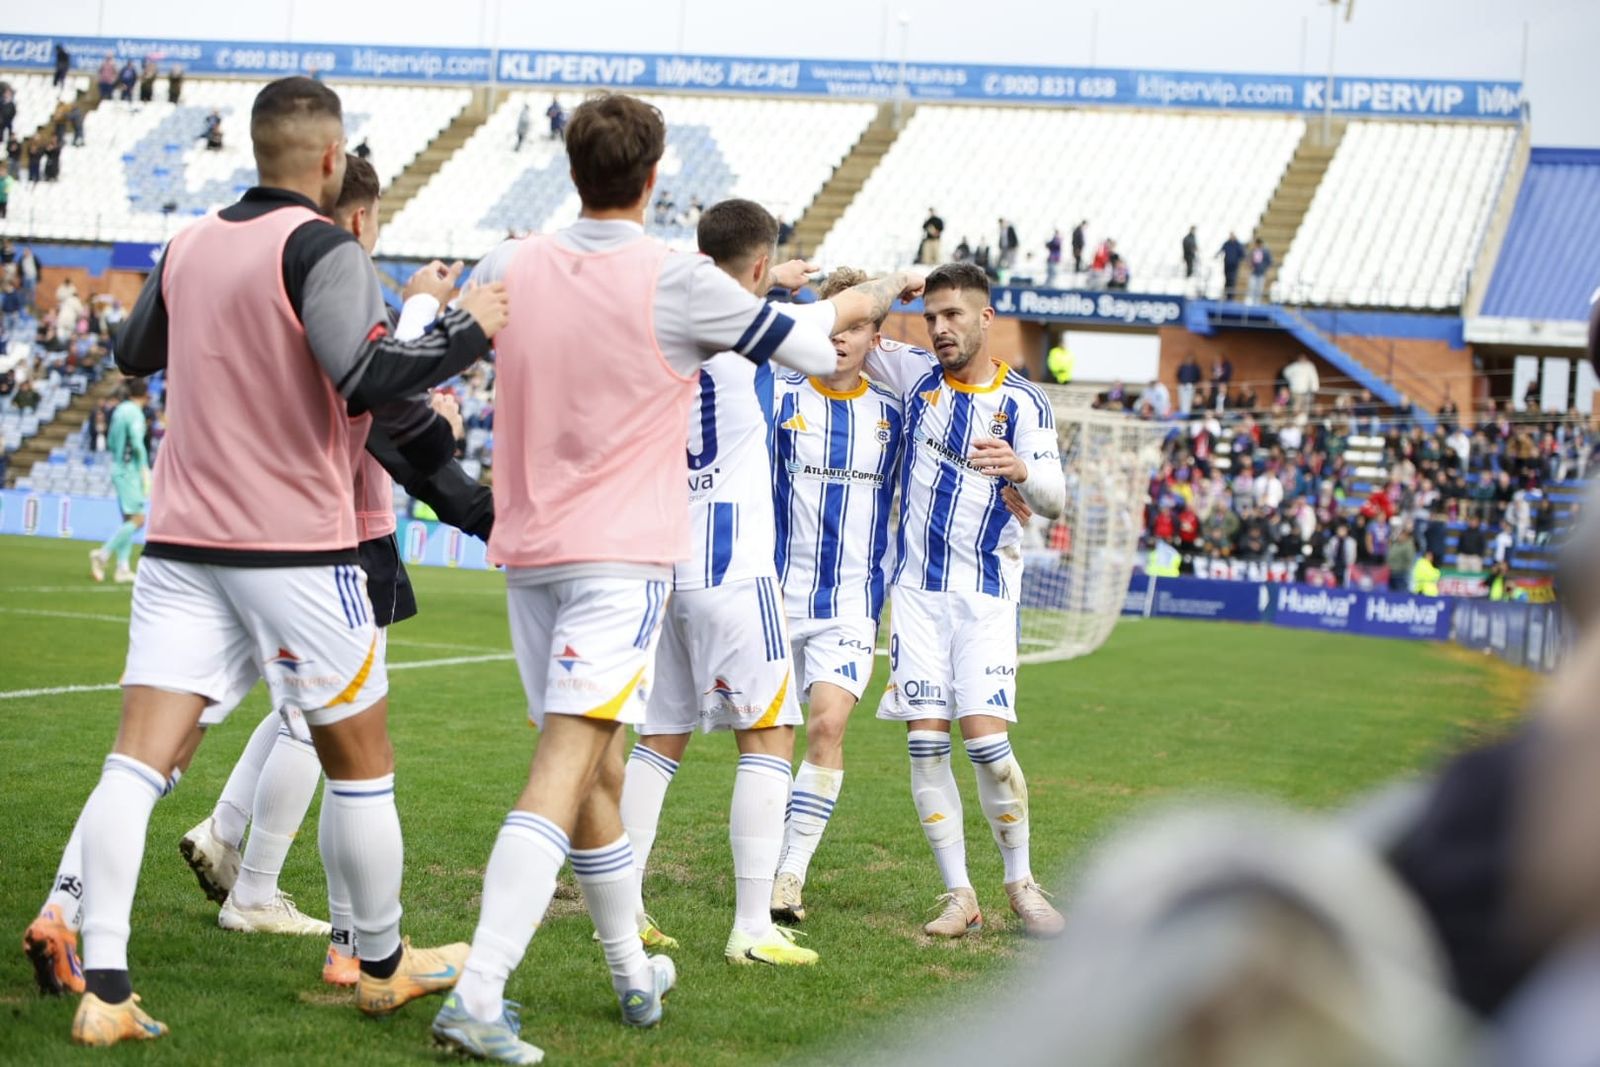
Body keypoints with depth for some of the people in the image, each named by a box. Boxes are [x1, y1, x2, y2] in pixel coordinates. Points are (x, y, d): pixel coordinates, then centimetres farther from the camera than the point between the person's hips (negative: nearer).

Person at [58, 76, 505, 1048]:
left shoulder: (188, 247, 8)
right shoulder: (323, 250, -11)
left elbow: (133, 354, 25)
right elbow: (369, 379, -24)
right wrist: (469, 333, -11)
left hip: (184, 542, 5)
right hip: (298, 549, -5)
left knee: (140, 758, -3)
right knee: (361, 759, 12)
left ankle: (105, 988, -15)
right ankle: (384, 965, 25)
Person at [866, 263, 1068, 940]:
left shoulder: (1024, 404, -3)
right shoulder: (916, 375, 7)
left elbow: (1054, 501, -11)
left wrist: (1021, 471, -33)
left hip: (985, 593, -3)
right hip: (917, 589, 3)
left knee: (985, 738, -13)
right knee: (925, 741, -5)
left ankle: (1021, 883, 6)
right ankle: (959, 896, 2)